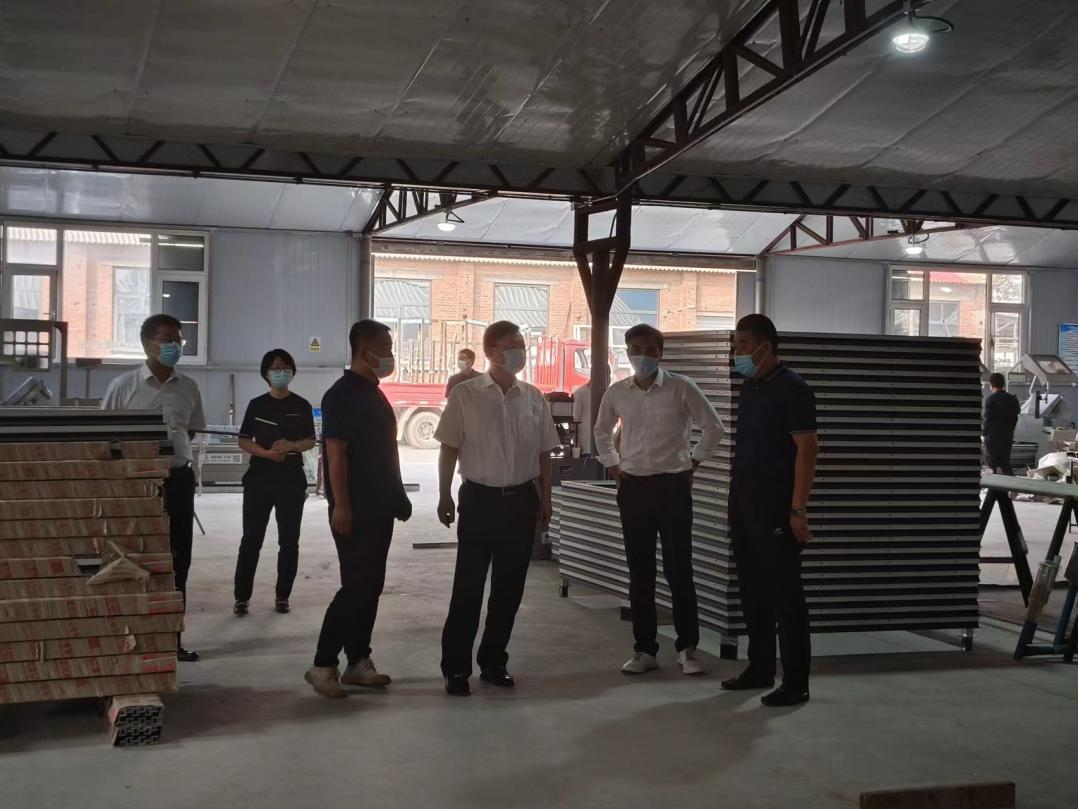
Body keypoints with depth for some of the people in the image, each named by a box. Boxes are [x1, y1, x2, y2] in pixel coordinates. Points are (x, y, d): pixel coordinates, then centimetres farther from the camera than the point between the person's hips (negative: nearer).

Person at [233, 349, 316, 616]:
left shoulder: (301, 406, 4)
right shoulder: (257, 405, 5)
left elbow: (311, 441, 6)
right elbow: (244, 441, 4)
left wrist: (291, 446, -15)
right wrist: (267, 453, -14)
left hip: (292, 479, 0)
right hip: (259, 477, 0)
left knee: (289, 541, 3)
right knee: (251, 539, 0)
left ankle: (283, 596, 13)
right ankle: (242, 596, 6)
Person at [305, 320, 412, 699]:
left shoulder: (375, 394, 15)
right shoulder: (342, 394, -12)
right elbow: (335, 453, -18)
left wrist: (397, 496, 18)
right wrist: (340, 505, -22)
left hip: (379, 507, 9)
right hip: (355, 509, -9)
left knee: (372, 585, 10)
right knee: (357, 586, -8)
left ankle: (358, 661, 17)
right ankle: (322, 665, 0)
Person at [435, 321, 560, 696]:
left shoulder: (533, 397, 5)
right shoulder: (464, 394, -5)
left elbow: (543, 452, 11)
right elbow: (449, 448, -2)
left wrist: (545, 497, 9)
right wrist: (445, 496, -4)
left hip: (521, 499, 4)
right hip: (480, 497, -4)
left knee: (509, 586, 9)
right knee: (468, 586, -1)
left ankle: (493, 661, 23)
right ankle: (455, 667, 9)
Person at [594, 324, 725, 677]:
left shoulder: (682, 388, -6)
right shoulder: (616, 393, 4)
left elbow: (713, 428, 3)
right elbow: (602, 431, 22)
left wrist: (694, 461, 2)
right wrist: (612, 465, 13)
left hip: (673, 486, -3)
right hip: (633, 488, 3)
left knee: (678, 569, -1)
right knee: (639, 572, 7)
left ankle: (687, 647, 10)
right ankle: (644, 649, 15)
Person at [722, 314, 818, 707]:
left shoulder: (792, 389, -11)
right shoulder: (749, 388, 13)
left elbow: (806, 450, -15)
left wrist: (798, 509, -20)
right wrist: (734, 499, 16)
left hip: (775, 504, -8)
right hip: (745, 502, 8)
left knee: (784, 593, -4)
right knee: (752, 589, 13)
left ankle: (796, 682, 2)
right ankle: (760, 668, 23)